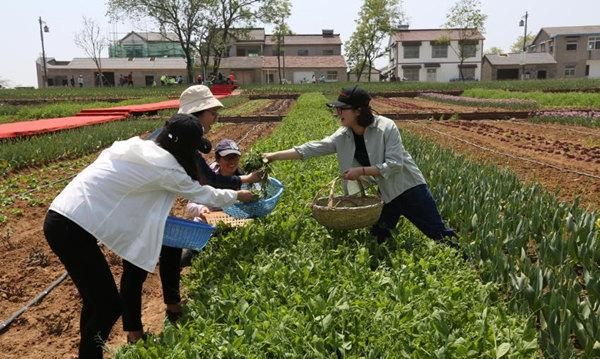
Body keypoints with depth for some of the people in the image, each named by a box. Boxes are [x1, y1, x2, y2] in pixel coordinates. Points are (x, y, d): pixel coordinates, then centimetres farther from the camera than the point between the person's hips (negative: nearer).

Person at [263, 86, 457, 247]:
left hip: (410, 188, -5)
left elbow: (395, 164, -23)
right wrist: (274, 156, -11)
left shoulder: (385, 127, -21)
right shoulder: (342, 137, -5)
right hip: (386, 195, 5)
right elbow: (311, 149, -7)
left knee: (440, 235, 4)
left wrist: (362, 171, -26)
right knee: (376, 241, 9)